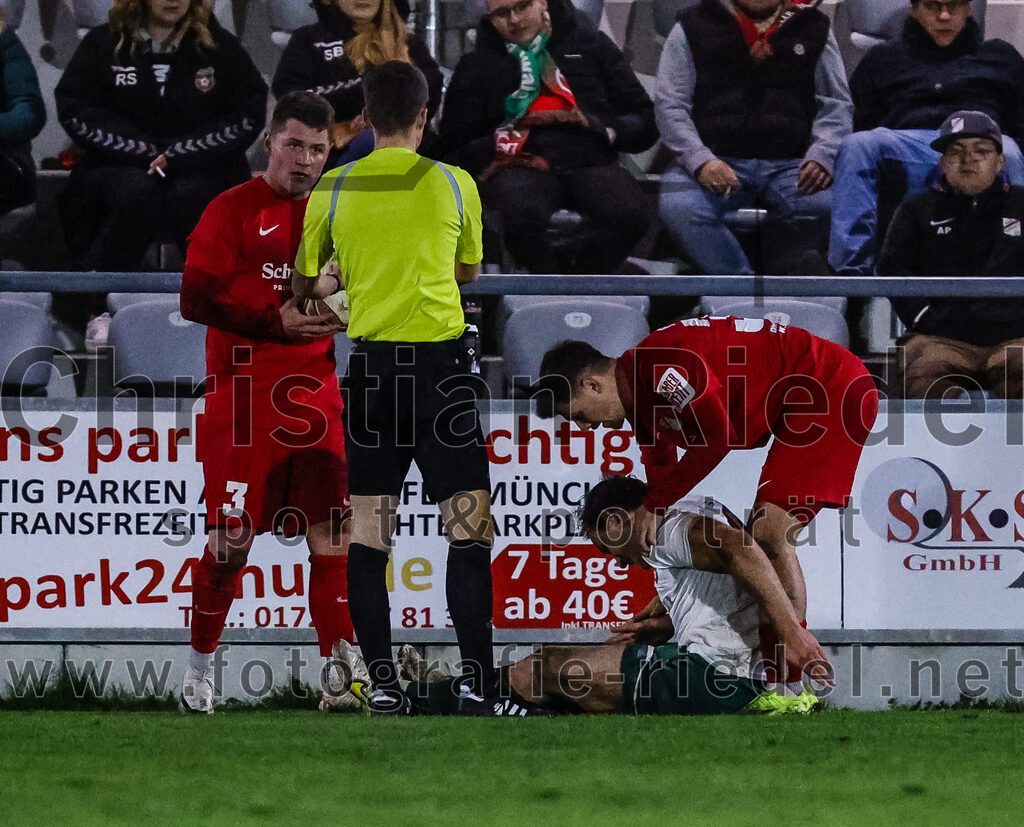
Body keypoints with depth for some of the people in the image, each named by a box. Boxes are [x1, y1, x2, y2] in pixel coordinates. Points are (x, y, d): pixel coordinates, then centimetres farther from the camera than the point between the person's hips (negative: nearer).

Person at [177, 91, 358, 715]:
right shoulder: (234, 210, -1)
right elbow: (196, 299, -8)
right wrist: (277, 323, -15)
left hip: (315, 398, 4)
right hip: (243, 398, -4)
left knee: (334, 536, -5)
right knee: (231, 537, -2)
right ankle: (201, 664, 16)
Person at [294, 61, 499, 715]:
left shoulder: (332, 191, 4)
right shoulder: (455, 184, 1)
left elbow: (305, 284, 15)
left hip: (370, 362, 2)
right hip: (441, 358, -2)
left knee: (369, 535, 5)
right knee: (468, 530, -1)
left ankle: (382, 686, 1)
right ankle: (478, 683, -8)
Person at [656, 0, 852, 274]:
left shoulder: (814, 30, 16)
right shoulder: (694, 28, 11)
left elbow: (837, 106, 13)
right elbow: (670, 105, 5)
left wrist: (821, 157, -9)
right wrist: (700, 160, -14)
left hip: (790, 164, 1)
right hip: (715, 163, -1)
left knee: (823, 206, -33)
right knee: (680, 208, -33)